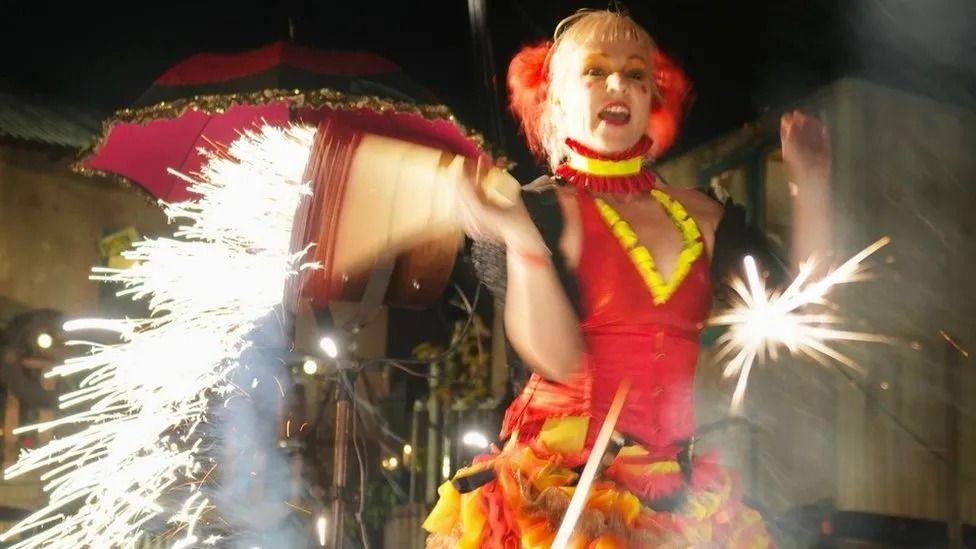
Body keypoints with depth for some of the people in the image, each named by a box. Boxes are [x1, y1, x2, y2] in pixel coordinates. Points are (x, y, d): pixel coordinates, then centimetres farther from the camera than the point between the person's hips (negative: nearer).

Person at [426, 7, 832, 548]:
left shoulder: (697, 214, 9)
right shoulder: (541, 210, -4)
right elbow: (558, 359, -16)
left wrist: (810, 187, 4)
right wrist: (520, 237, -25)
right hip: (564, 482, -4)